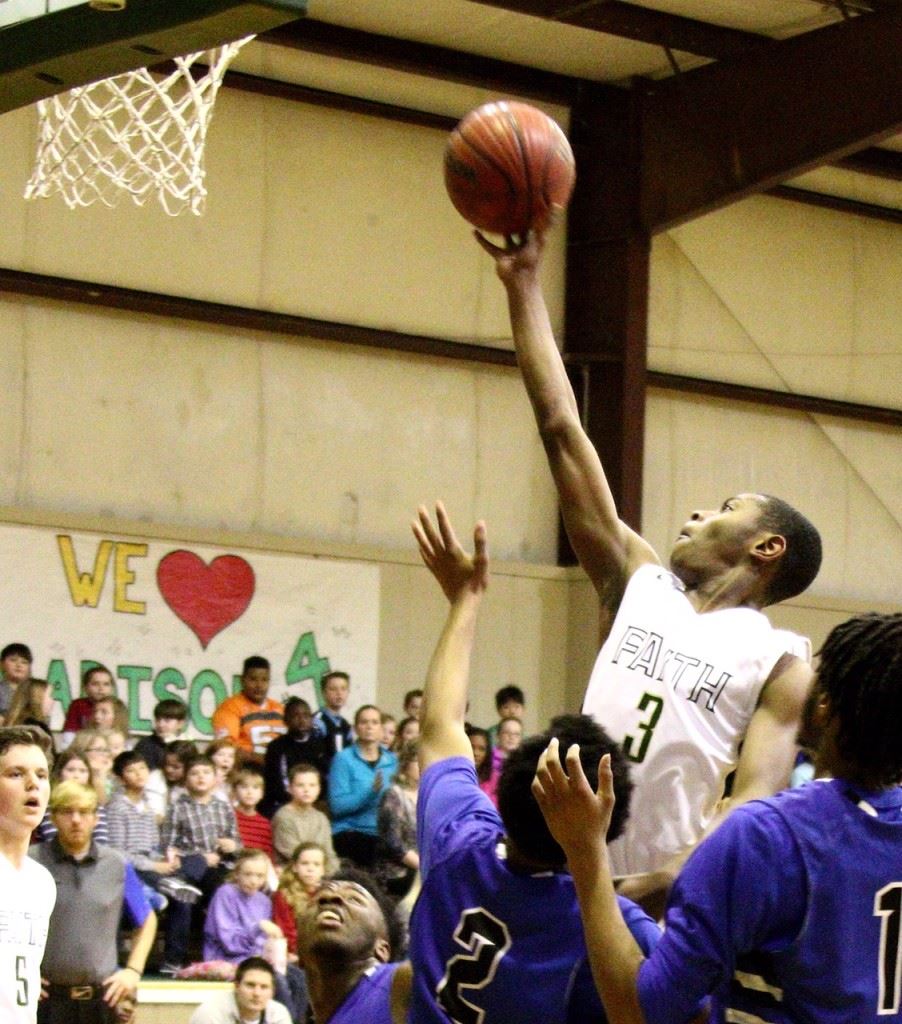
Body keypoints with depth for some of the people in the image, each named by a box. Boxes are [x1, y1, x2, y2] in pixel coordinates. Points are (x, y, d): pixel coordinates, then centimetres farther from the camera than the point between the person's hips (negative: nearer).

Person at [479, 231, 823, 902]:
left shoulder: (783, 662, 2)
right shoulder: (639, 586, 15)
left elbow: (755, 808, -10)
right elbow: (561, 428, 15)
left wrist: (651, 887, -27)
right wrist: (523, 284, 14)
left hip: (682, 900, -4)